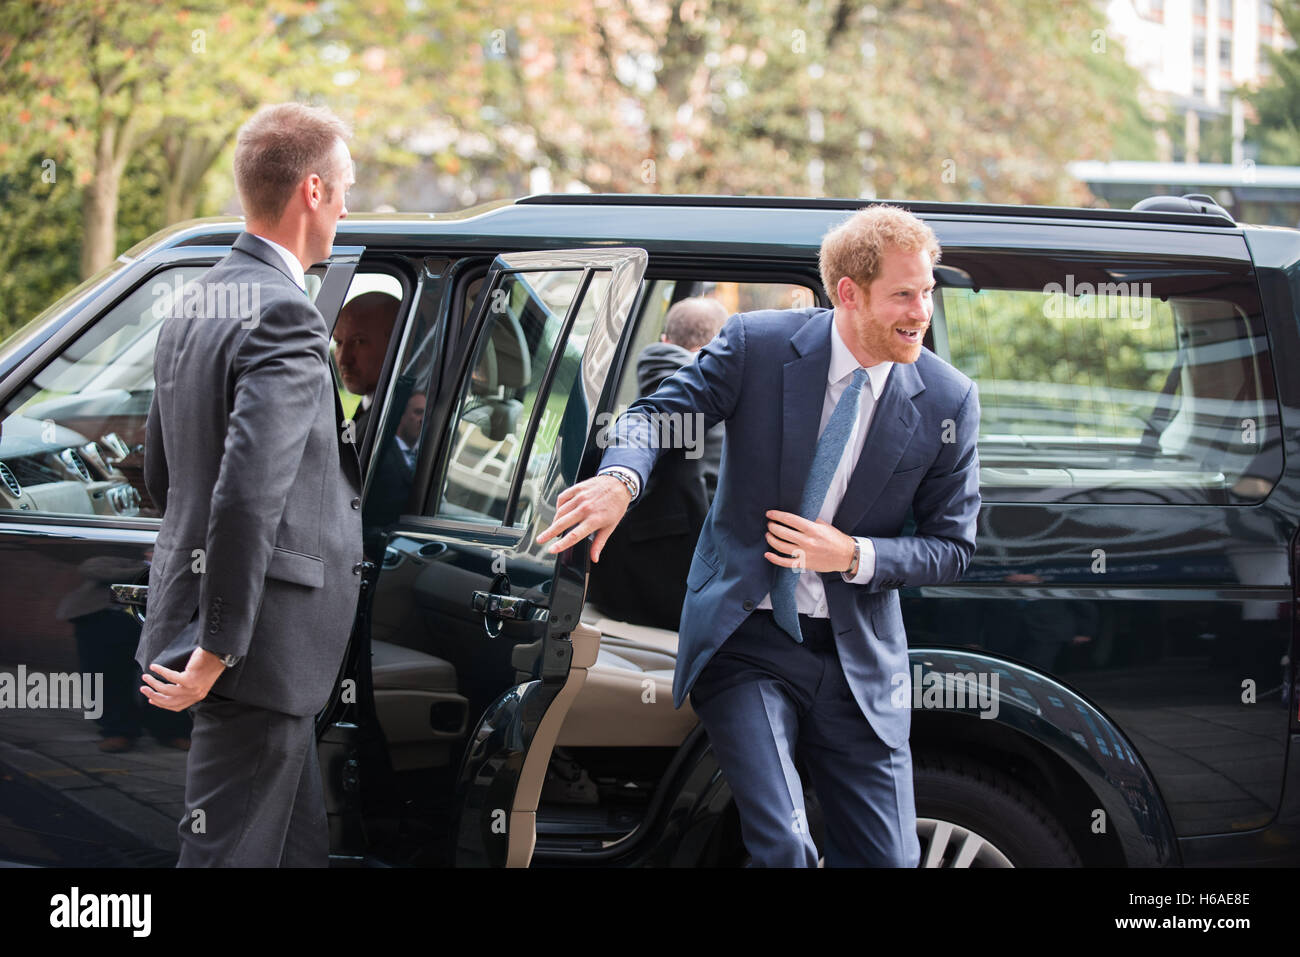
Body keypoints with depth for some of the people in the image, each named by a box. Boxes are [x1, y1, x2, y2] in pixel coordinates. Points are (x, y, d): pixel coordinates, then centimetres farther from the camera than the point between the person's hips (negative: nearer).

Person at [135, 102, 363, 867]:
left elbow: (161, 475, 21)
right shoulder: (283, 317, -18)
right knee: (235, 848, -3)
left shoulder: (197, 306, 13)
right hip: (266, 638, -10)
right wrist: (217, 651, -22)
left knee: (302, 846, 17)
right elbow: (249, 495, -26)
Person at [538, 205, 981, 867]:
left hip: (858, 660, 2)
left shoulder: (948, 402, -3)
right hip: (744, 641, -2)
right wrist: (619, 480, -26)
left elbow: (951, 547, 3)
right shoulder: (758, 346, -6)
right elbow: (656, 413, -2)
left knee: (887, 859, 4)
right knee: (782, 849, -17)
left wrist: (853, 556, -15)